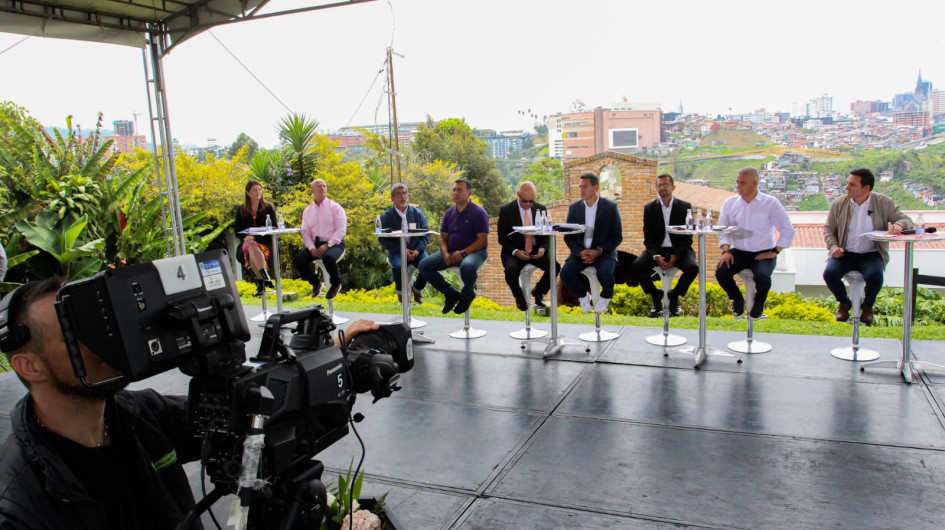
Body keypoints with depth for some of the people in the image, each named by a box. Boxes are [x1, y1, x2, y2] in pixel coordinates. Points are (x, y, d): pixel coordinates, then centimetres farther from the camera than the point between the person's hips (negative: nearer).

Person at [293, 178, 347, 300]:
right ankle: (316, 283, 8)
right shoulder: (307, 210, 13)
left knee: (328, 258, -37)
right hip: (315, 244, 4)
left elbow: (341, 229, -7)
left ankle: (336, 284, -6)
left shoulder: (335, 207, 1)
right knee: (298, 260, -19)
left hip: (334, 244, -4)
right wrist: (311, 248, -10)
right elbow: (305, 232, 9)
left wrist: (327, 245, -18)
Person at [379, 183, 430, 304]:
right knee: (398, 266, -34)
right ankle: (400, 291, -2)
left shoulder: (417, 213, 9)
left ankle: (417, 289, 3)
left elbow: (424, 235, 4)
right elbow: (384, 240, -3)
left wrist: (417, 250, -16)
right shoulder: (386, 216, 4)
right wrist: (401, 250, -17)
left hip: (416, 250, 2)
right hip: (396, 252, -2)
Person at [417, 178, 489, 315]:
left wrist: (463, 253, -21)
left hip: (473, 251, -6)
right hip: (451, 252, 6)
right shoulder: (449, 213, 12)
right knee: (424, 265, -13)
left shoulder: (479, 213, -6)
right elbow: (443, 237, 14)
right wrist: (445, 253, -7)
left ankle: (467, 294, -6)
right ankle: (451, 294, 4)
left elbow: (483, 240, -12)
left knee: (467, 266, -41)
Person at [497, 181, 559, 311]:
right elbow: (502, 238, -4)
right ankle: (519, 298, -2)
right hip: (514, 252, -3)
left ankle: (538, 293, 6)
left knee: (554, 266, -25)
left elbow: (547, 234, 9)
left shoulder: (541, 209, 6)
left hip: (536, 251, 3)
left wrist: (543, 248, -13)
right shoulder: (506, 211, -4)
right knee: (511, 269, -35)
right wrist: (515, 252, -21)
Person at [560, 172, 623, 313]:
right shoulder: (574, 207, 7)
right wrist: (580, 252, -11)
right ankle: (583, 296, 7)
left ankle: (605, 298, 4)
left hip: (604, 252, -3)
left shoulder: (610, 207, -1)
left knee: (605, 274, -32)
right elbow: (568, 237, 8)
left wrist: (598, 251, -15)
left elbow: (617, 237, -2)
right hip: (580, 252, 3)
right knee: (565, 273, -24)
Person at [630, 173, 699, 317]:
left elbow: (687, 237, -2)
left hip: (679, 250, -1)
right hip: (657, 250, 1)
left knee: (693, 268, -31)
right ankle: (656, 296, -2)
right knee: (636, 266, -27)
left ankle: (674, 296, -3)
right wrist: (656, 256, -17)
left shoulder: (685, 207, 1)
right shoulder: (649, 208, 4)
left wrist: (675, 256, -17)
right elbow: (648, 237, 0)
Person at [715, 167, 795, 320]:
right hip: (738, 252, 3)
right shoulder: (730, 202, 5)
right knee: (721, 272, -25)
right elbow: (722, 230, 6)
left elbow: (787, 230, -2)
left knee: (762, 276, -33)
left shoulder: (770, 203, -3)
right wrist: (726, 250, -10)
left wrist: (775, 252, -10)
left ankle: (759, 302, 5)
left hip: (763, 253, -3)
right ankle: (737, 300, 7)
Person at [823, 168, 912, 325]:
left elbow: (906, 219, 1)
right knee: (829, 274, -27)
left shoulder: (884, 203, -2)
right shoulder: (839, 203, 2)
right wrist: (833, 246, -9)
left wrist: (899, 225, -24)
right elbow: (828, 228, 9)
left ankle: (868, 306, 4)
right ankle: (844, 303, 7)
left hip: (872, 254, -1)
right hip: (845, 253, 2)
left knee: (875, 276, -33)